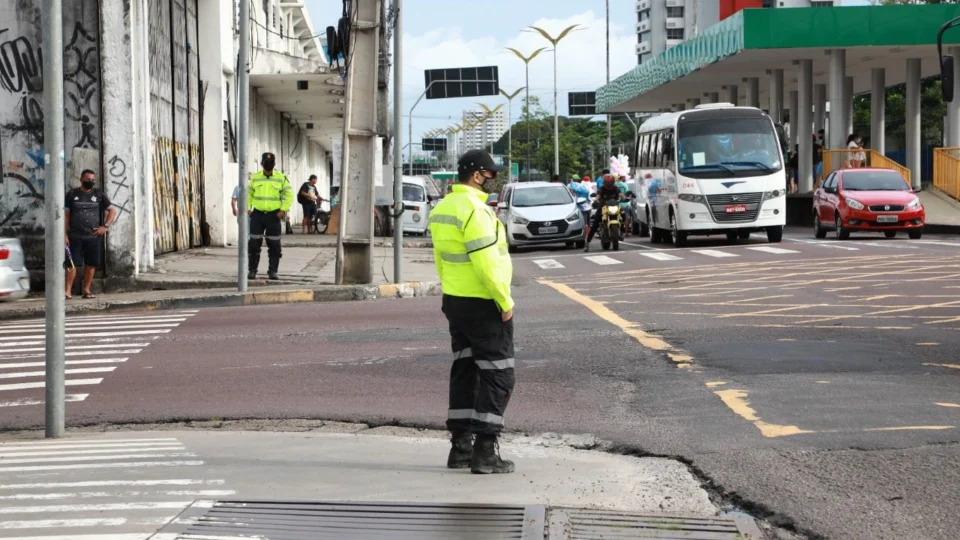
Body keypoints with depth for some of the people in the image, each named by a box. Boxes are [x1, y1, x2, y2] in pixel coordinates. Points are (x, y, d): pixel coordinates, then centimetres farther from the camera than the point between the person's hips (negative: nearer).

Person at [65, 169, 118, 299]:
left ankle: (86, 290, 13)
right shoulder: (72, 194, 4)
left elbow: (112, 210, 11)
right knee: (72, 263, -7)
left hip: (93, 236, 2)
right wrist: (64, 233, -4)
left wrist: (105, 226, -1)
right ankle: (68, 291, -8)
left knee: (91, 264, 4)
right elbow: (65, 214, 3)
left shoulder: (99, 195, 7)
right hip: (75, 236, -2)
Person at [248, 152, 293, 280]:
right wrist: (248, 208, 0)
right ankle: (252, 270, 6)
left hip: (274, 215, -1)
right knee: (254, 243, -1)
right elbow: (248, 194, 12)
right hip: (257, 214, 1)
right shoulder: (255, 178, 5)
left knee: (274, 245, 1)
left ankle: (273, 271, 8)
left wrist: (283, 210, -7)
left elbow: (289, 195, 2)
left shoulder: (281, 178, 0)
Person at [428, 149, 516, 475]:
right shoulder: (474, 209, -19)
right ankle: (485, 452, -5)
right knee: (497, 375, -3)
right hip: (483, 305, -9)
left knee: (465, 371, 15)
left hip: (454, 301, 9)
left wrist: (452, 286, 18)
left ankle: (460, 447, 18)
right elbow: (486, 262, -24)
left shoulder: (442, 208, 11)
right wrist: (505, 301, -17)